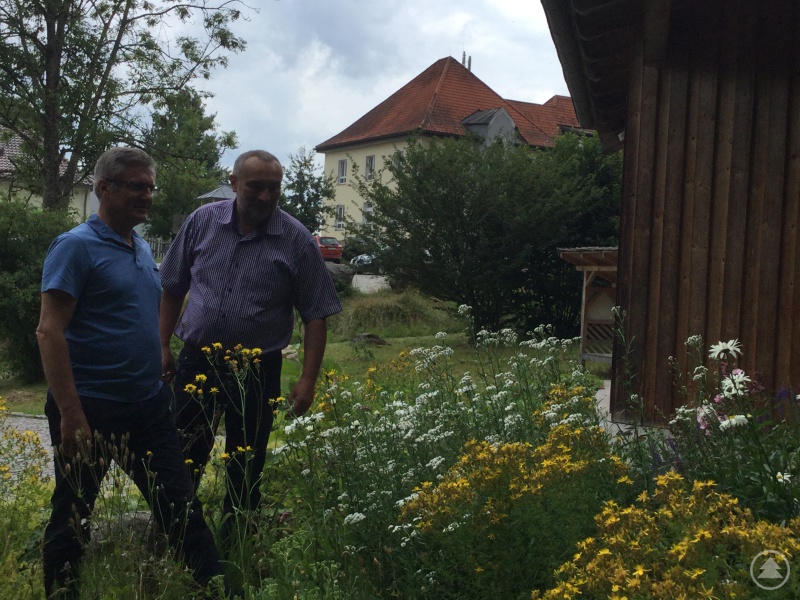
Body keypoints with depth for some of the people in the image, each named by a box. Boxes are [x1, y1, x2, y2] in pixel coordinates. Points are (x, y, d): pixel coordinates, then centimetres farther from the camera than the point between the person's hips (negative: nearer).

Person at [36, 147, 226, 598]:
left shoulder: (143, 248, 12)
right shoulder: (77, 246, -10)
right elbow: (50, 331, -16)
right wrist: (71, 414, -21)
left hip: (149, 407, 7)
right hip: (90, 410, -7)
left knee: (183, 508, 9)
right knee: (72, 519, 9)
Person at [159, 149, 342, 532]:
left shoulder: (296, 240, -7)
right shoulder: (203, 221, 0)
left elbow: (316, 315, -5)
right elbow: (173, 288, 9)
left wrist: (308, 379, -10)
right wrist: (163, 347, 7)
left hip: (257, 371, -1)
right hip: (196, 362, 2)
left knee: (245, 471, 11)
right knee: (183, 461, 12)